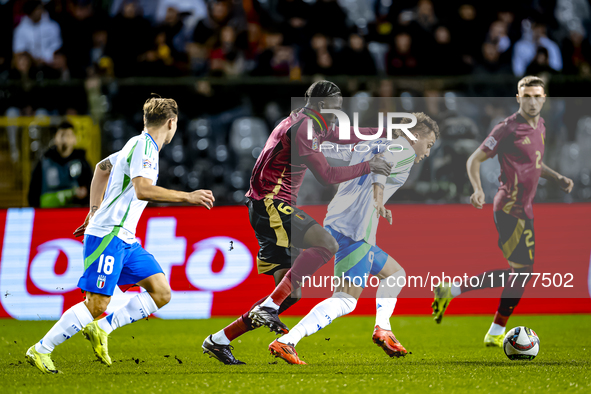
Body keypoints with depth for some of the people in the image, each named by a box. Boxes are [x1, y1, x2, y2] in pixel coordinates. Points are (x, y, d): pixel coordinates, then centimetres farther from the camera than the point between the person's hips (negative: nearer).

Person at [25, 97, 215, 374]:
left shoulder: (139, 145, 17)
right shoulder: (143, 147, -13)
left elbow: (102, 167, 33)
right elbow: (142, 190, -29)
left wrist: (94, 211, 31)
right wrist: (187, 197, -25)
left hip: (126, 240, 10)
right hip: (108, 236, -10)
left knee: (161, 293, 1)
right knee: (97, 304, -13)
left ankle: (100, 329, 3)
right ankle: (41, 350, -4)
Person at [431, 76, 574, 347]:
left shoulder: (540, 126, 12)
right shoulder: (508, 129, -14)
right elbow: (475, 159, -11)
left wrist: (557, 178, 15)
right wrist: (478, 190, -25)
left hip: (524, 210, 9)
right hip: (511, 209, -9)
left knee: (514, 273, 12)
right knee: (523, 270, -9)